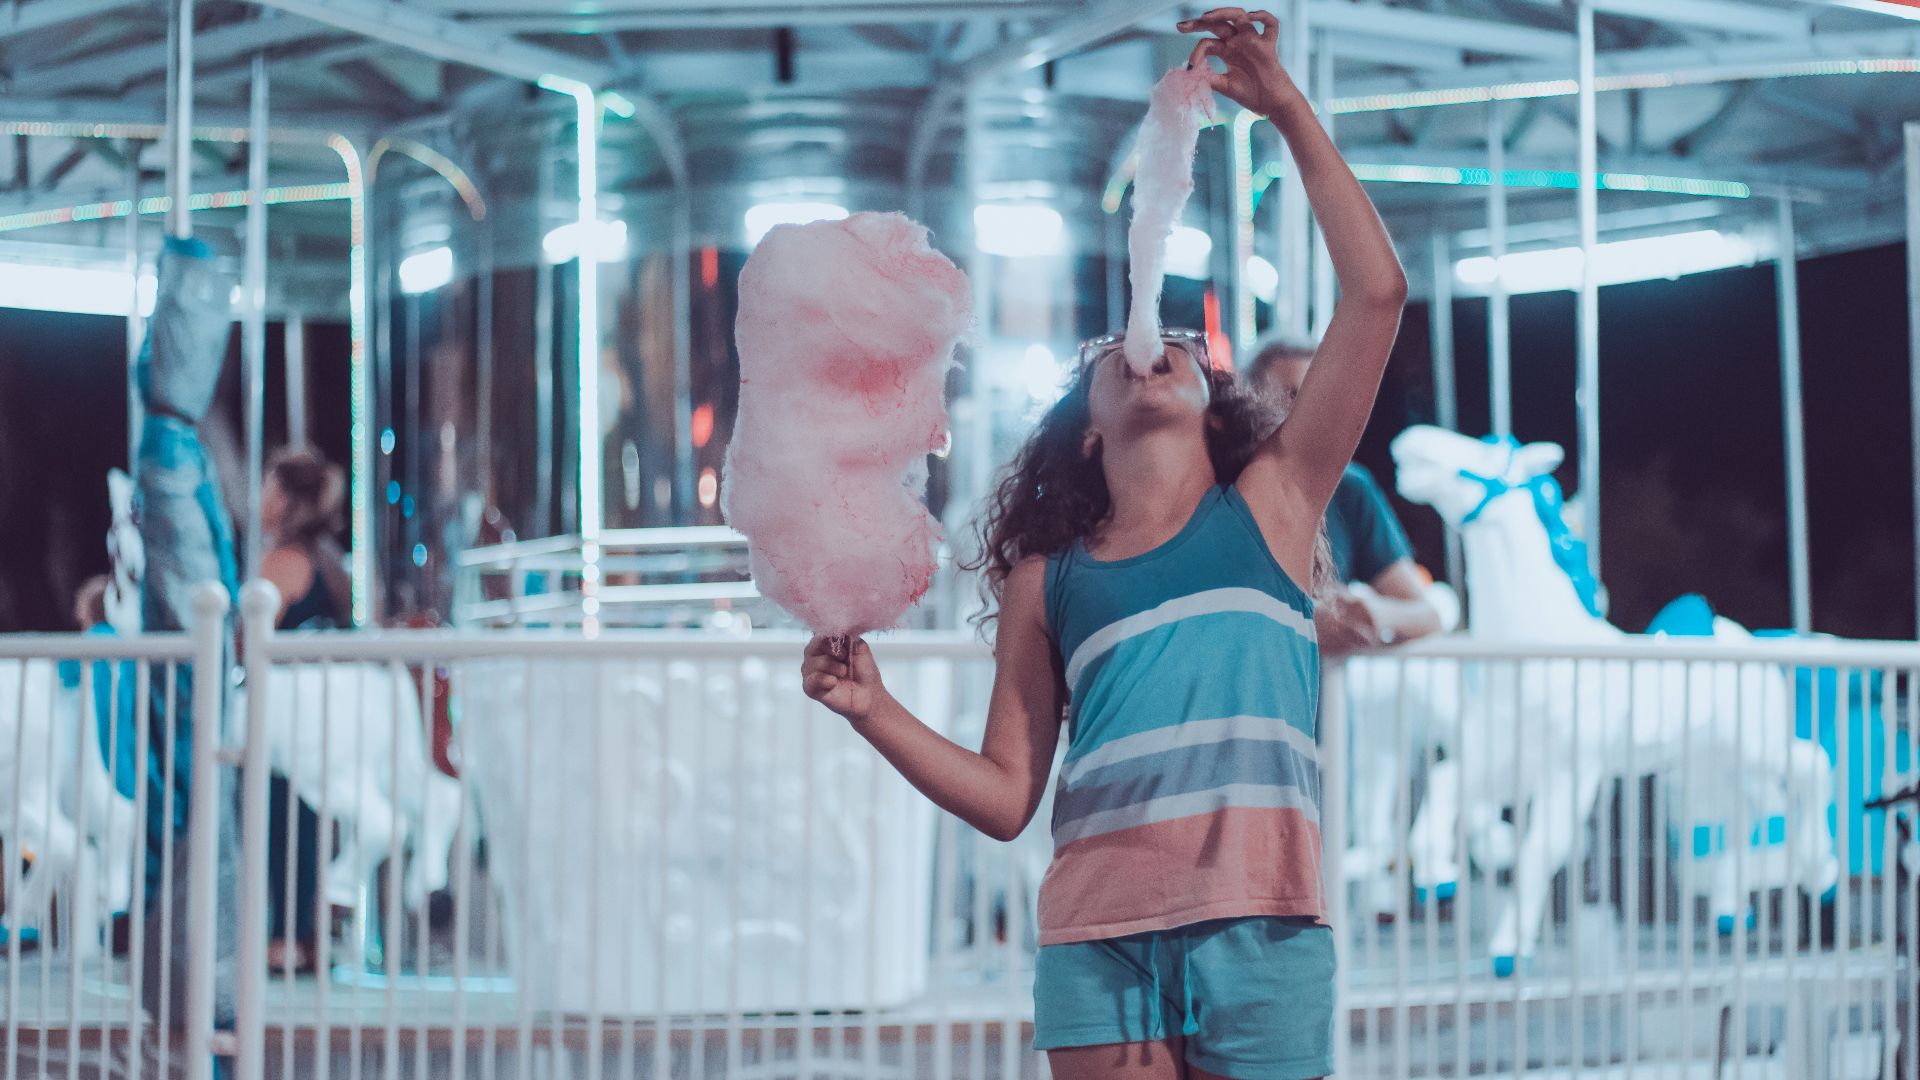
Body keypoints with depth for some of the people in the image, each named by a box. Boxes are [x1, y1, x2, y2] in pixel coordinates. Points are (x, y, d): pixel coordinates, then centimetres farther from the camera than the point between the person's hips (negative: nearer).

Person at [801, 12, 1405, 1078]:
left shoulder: (1268, 501, 15)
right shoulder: (1047, 579, 17)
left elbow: (1376, 292, 7)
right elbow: (1004, 796, 15)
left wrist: (1288, 110, 7)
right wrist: (874, 711, 0)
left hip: (1258, 922, -1)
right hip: (1099, 936, 1)